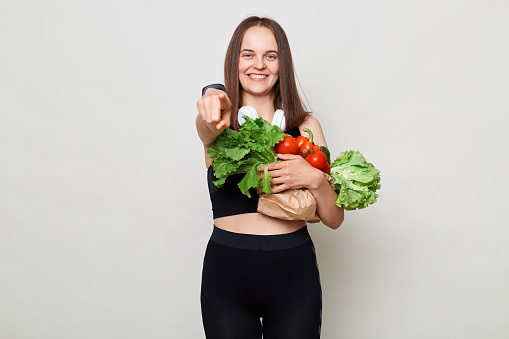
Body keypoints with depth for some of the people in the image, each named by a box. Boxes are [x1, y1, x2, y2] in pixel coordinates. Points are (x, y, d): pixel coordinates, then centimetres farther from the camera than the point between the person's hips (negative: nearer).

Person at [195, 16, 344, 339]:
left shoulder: (305, 125, 3)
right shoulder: (222, 123, 1)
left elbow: (334, 219, 1)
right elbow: (208, 126, -27)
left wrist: (314, 179, -18)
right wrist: (213, 109, -49)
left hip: (294, 271, 1)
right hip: (226, 271, -1)